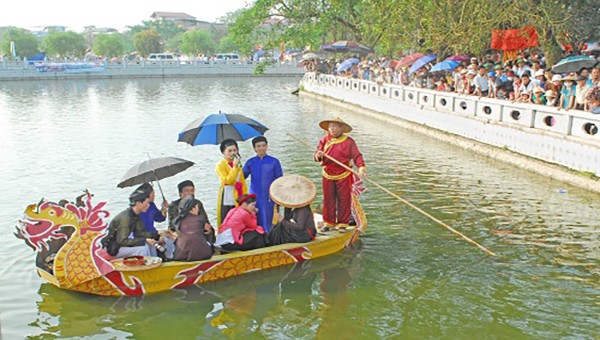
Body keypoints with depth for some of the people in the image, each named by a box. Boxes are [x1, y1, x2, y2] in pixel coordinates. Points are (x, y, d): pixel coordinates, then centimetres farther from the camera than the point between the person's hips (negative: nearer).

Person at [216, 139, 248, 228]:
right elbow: (228, 180, -18)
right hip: (227, 197, -5)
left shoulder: (238, 164, 13)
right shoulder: (220, 165, -5)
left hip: (238, 196, 5)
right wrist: (234, 166, -18)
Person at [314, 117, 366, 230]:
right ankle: (329, 222, 21)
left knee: (344, 199, 2)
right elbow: (317, 156, 5)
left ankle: (343, 223, 14)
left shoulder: (349, 141, -2)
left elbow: (357, 156, -6)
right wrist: (319, 156, -20)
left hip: (343, 175, -3)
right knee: (328, 199, 9)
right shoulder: (324, 140, 8)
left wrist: (361, 167, -22)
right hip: (328, 175, 3)